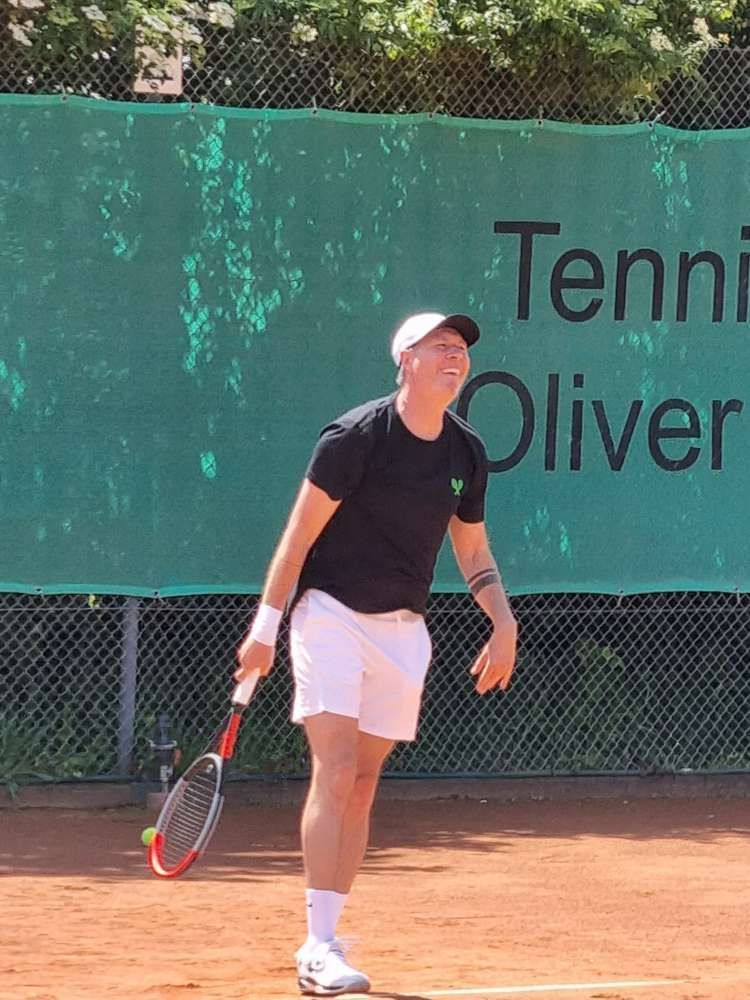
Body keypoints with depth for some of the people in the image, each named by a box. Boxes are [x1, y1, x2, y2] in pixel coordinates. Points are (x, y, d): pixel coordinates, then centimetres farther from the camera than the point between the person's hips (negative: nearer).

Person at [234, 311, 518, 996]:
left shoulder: (467, 453, 6)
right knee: (335, 772, -16)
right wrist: (267, 623, -12)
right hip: (333, 613, -6)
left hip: (403, 628, 6)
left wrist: (504, 624, 4)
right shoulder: (356, 436, -12)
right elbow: (302, 530, -10)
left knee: (363, 784, 7)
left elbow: (472, 549, 18)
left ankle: (324, 938, 15)